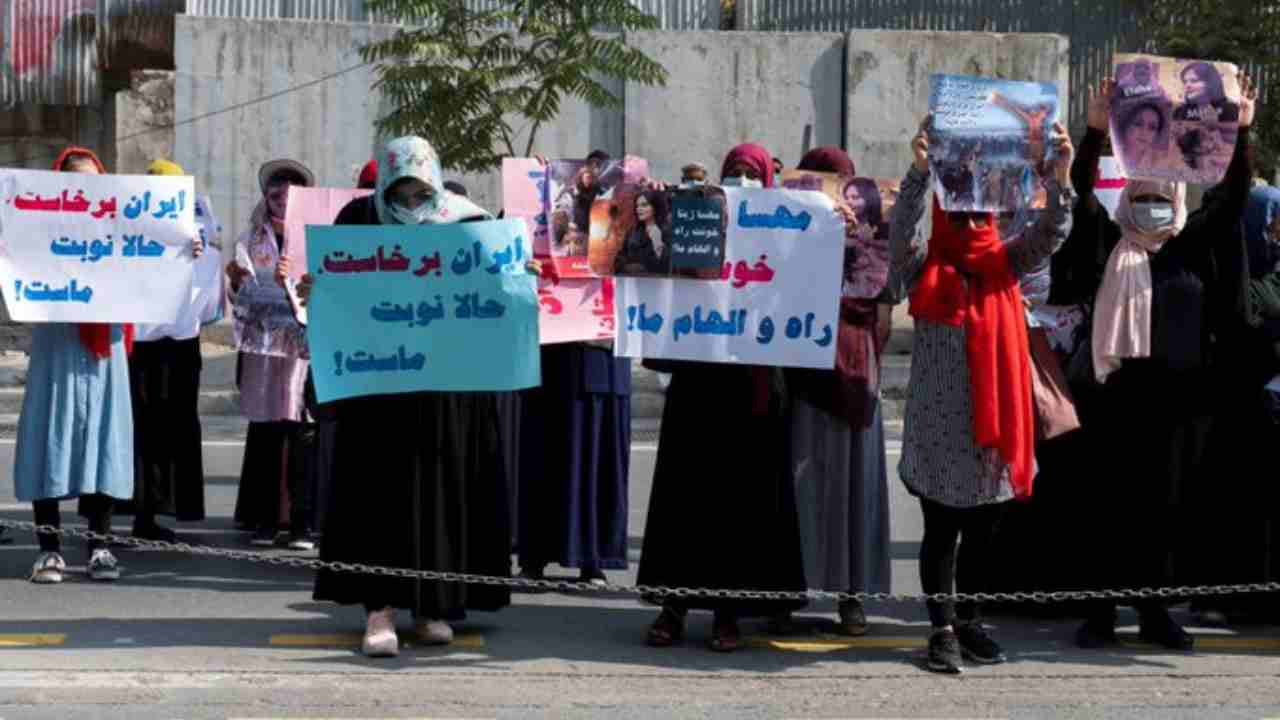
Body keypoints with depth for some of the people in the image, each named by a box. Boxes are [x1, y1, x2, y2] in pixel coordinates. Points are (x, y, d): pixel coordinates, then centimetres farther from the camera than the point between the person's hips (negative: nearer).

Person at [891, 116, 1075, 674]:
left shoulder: (1004, 264, 8)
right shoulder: (924, 267, -1)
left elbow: (1051, 233, -3)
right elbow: (901, 229, -18)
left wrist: (1059, 177, -19)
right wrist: (920, 169, -32)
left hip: (995, 419, 4)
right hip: (939, 423, -4)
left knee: (983, 529, 11)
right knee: (941, 529, 2)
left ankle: (969, 620, 23)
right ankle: (943, 629, 7)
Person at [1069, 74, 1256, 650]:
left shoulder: (1194, 247, 10)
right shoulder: (1110, 245, 3)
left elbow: (1234, 197, 5)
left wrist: (1241, 132, -5)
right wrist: (1095, 131, -17)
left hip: (1183, 395, 3)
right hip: (1124, 393, -3)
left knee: (1168, 505, 8)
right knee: (1113, 504, 0)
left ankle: (1154, 610, 17)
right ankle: (1101, 610, 7)